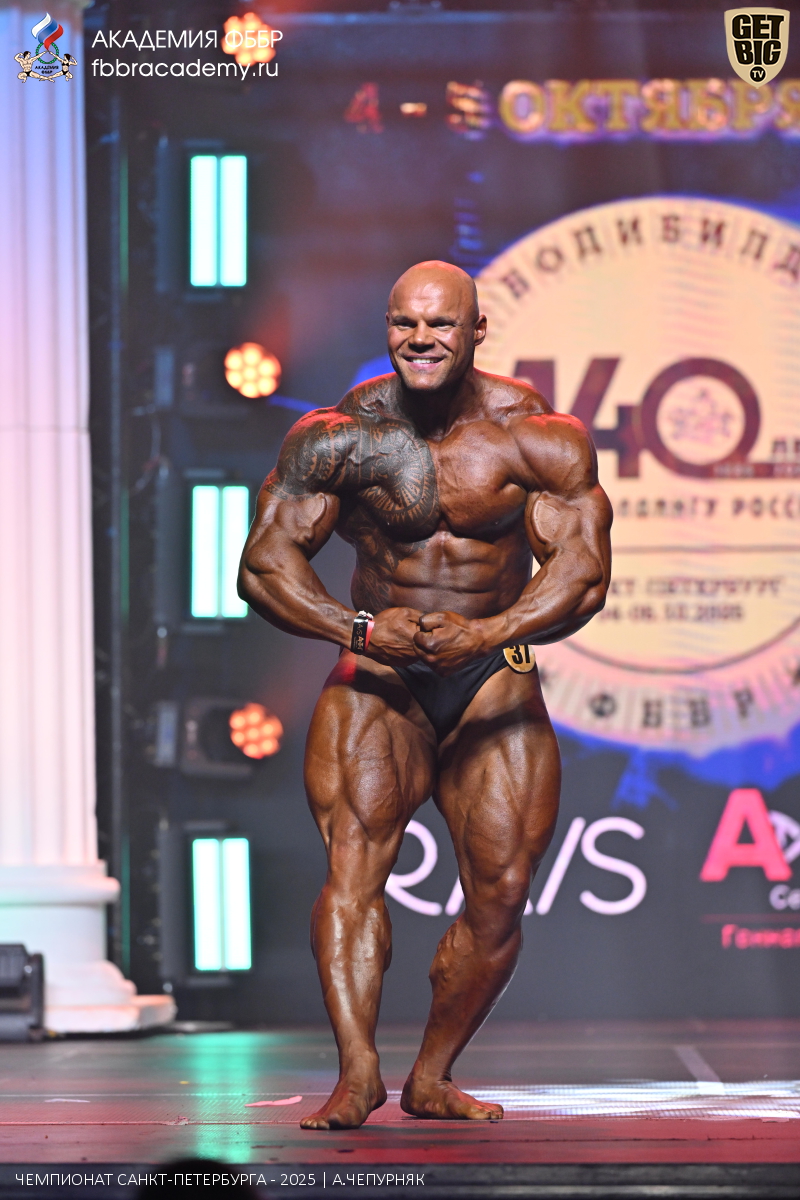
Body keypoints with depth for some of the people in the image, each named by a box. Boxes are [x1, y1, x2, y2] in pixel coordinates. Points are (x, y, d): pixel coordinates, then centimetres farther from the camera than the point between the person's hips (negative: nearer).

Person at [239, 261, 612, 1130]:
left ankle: (432, 1077, 14)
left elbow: (582, 572, -15)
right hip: (375, 676, -1)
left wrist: (488, 632, -34)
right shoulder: (340, 437, -8)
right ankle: (357, 1070, -33)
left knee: (500, 892, -4)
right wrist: (361, 629, -27)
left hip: (494, 677, 1)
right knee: (354, 857, -23)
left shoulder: (538, 438, -8)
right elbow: (264, 565, -9)